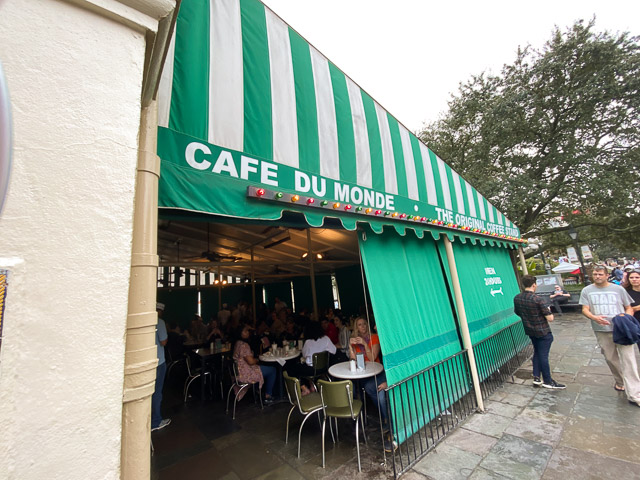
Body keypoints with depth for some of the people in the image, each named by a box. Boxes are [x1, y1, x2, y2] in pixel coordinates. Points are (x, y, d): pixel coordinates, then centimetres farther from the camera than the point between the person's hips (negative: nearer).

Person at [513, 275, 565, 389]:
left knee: (537, 352, 19)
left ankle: (536, 378, 22)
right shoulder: (538, 299, -24)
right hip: (543, 332, -6)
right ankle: (548, 381, 17)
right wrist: (549, 311, 0)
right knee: (543, 355, 4)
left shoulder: (516, 298, -4)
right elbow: (550, 318, -20)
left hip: (529, 331, 6)